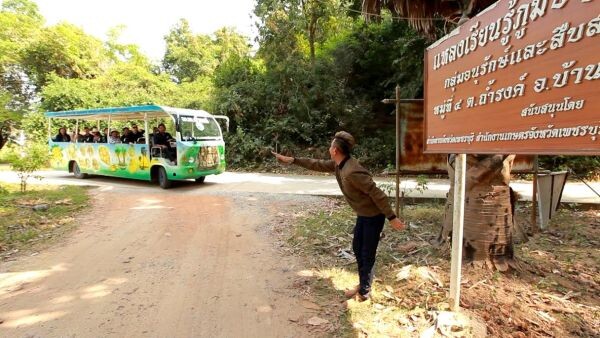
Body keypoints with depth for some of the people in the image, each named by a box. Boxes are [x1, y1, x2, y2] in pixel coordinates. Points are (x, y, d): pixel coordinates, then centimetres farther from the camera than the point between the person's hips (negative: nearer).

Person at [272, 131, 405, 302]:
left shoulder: (352, 172, -33)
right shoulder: (339, 164, -3)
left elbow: (377, 193, -30)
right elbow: (318, 165, 9)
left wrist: (391, 218, -25)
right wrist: (292, 160, 8)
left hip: (374, 216, -9)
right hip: (363, 214, 10)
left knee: (367, 255, 5)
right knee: (357, 248, 19)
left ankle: (364, 293, 22)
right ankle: (363, 284, 37)